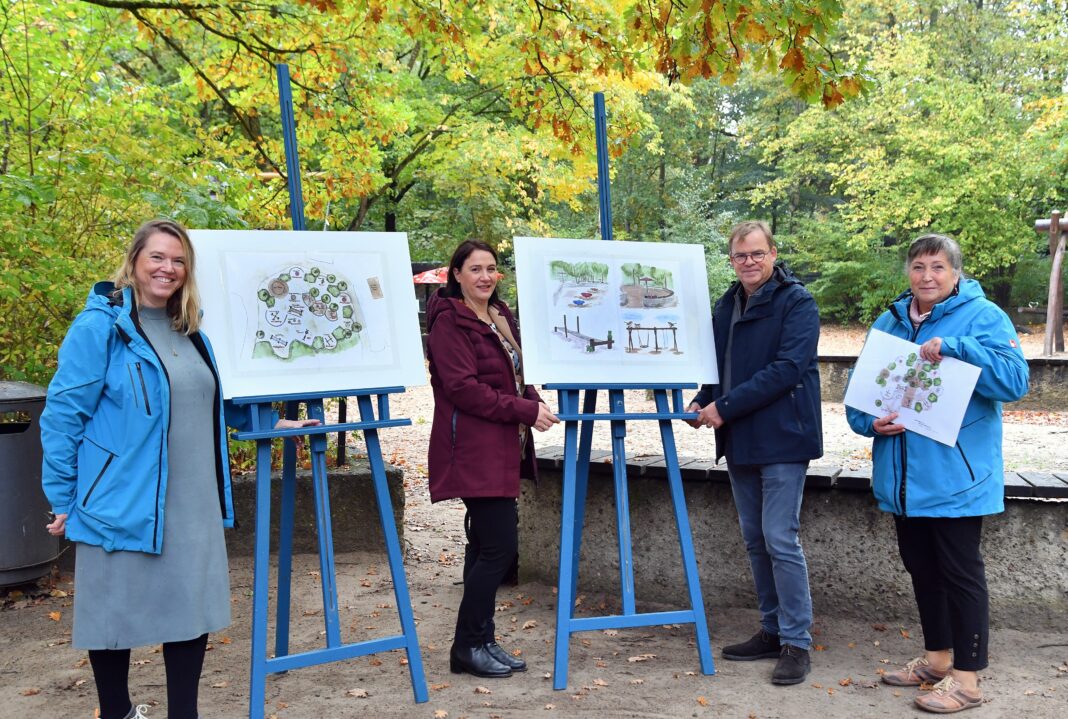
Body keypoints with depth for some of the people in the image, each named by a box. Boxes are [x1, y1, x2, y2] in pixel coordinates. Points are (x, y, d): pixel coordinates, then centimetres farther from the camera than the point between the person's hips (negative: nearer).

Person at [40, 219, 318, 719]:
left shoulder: (191, 331, 11)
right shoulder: (100, 326, -10)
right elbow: (63, 415, -9)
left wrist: (271, 422, 21)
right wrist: (63, 498, -9)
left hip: (192, 504, 6)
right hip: (122, 502, -6)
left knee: (192, 607, 9)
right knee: (115, 612, 9)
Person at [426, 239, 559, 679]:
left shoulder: (501, 318, 18)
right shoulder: (449, 321, -9)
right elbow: (462, 387, -18)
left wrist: (535, 402, 4)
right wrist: (525, 411, -18)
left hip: (502, 450, 9)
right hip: (474, 449, -9)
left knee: (487, 546, 12)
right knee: (499, 546, -10)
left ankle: (480, 642, 20)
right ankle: (468, 647, 3)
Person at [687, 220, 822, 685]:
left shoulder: (796, 302, -9)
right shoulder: (726, 307, 13)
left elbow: (788, 368, -19)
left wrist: (725, 407, -20)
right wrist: (702, 402, 0)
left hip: (782, 438, -7)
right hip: (739, 442, 7)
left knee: (780, 539, -7)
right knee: (755, 540, 13)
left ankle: (796, 642, 4)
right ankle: (773, 630, 25)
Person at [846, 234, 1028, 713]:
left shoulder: (983, 317, -6)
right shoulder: (889, 323, 10)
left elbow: (1014, 380, -19)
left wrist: (953, 348, -26)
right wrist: (869, 422, -9)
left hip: (956, 476, -6)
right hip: (903, 477, 6)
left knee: (960, 573, 2)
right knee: (921, 568, 17)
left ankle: (966, 677, 13)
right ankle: (937, 656, 34)